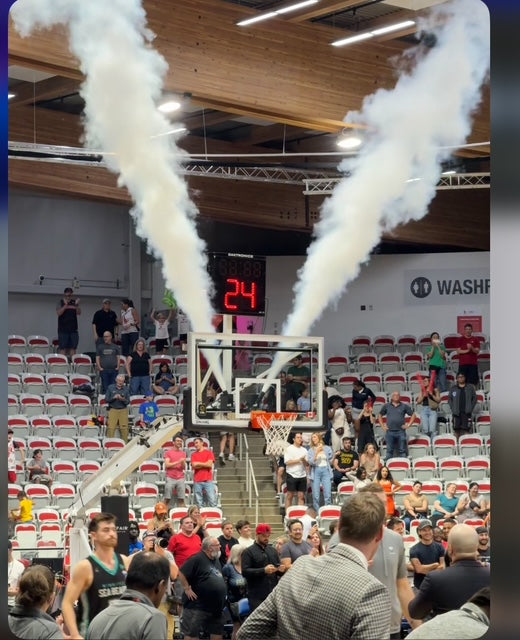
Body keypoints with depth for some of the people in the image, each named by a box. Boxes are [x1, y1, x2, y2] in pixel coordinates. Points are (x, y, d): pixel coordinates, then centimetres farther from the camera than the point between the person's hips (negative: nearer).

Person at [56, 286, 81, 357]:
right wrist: (65, 305, -23)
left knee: (73, 347, 3)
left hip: (73, 328, 3)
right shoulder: (61, 302, 1)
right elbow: (59, 313, -11)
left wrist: (77, 305, -15)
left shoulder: (74, 302, 9)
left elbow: (79, 313, 2)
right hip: (63, 329, -3)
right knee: (62, 347, -4)